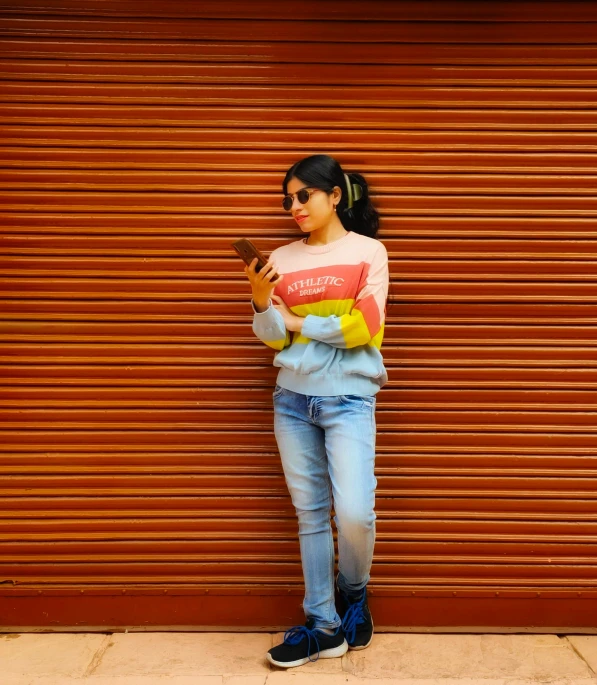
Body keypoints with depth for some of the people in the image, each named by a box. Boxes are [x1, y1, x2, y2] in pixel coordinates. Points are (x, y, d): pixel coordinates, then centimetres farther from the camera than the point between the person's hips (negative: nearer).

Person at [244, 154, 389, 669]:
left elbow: (365, 326, -9)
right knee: (311, 514, 8)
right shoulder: (283, 259, 9)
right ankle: (323, 626, 20)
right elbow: (274, 337, 5)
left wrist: (299, 322, -4)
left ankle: (354, 593, 20)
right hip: (293, 398, 4)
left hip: (348, 398, -3)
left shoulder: (368, 252, 1)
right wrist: (262, 302, -14)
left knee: (353, 511, -12)